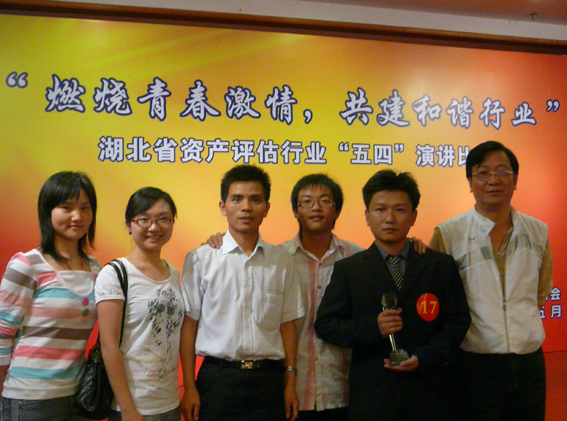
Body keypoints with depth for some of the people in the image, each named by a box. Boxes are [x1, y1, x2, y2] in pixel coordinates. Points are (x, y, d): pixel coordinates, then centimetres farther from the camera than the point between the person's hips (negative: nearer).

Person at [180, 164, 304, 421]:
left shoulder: (281, 261, 4)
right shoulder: (200, 259, -3)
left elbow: (287, 324, 6)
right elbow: (189, 323, -1)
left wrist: (290, 383, 5)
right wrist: (189, 387, -3)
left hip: (268, 380, 2)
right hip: (217, 378, -2)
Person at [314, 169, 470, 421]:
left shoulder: (441, 266, 5)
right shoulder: (347, 270, 3)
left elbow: (458, 321, 3)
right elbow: (325, 324, 0)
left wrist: (424, 357, -11)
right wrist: (372, 327, -16)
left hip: (426, 393, 1)